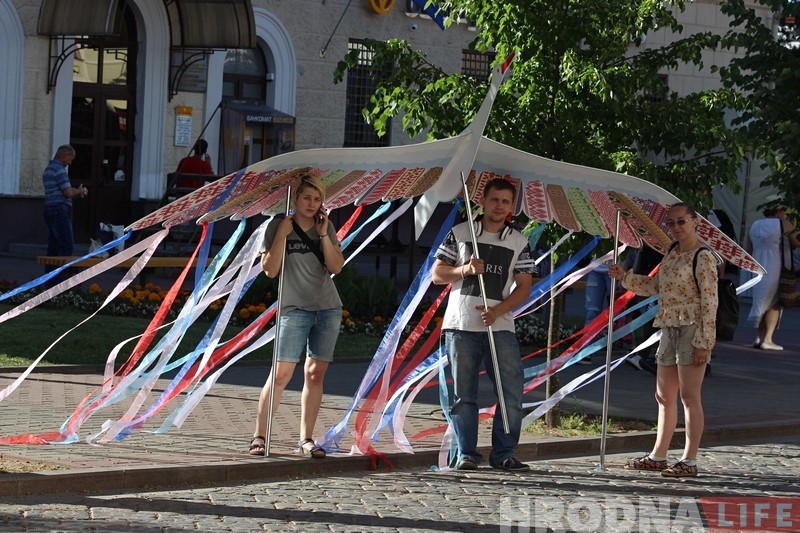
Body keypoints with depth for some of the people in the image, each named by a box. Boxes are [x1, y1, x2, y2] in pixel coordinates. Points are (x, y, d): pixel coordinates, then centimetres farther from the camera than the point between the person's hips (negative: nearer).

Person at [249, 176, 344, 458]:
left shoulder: (326, 227, 9)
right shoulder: (279, 226, -1)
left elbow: (336, 267, 1)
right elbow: (270, 269, -9)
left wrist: (323, 234, -7)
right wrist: (282, 233, -15)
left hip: (328, 309, 4)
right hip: (295, 309, -4)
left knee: (315, 374, 3)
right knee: (281, 374, -10)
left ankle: (306, 439, 8)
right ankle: (259, 436, -4)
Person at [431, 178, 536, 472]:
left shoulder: (519, 243, 10)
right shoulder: (460, 234, 7)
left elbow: (524, 287, 6)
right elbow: (437, 274, 8)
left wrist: (498, 310, -9)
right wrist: (465, 270, -11)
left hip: (500, 326, 1)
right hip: (461, 326, -1)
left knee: (512, 393, -5)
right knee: (463, 395, 2)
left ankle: (503, 454, 3)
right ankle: (466, 455, 8)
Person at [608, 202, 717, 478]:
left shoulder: (703, 258, -11)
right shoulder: (671, 255, 14)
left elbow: (709, 302, -15)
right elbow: (654, 286, 22)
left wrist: (704, 341, -19)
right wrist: (624, 276, 9)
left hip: (691, 330, -9)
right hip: (669, 329, 9)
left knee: (689, 395, -8)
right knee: (664, 396, 12)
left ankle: (689, 460, -6)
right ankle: (658, 455, 20)